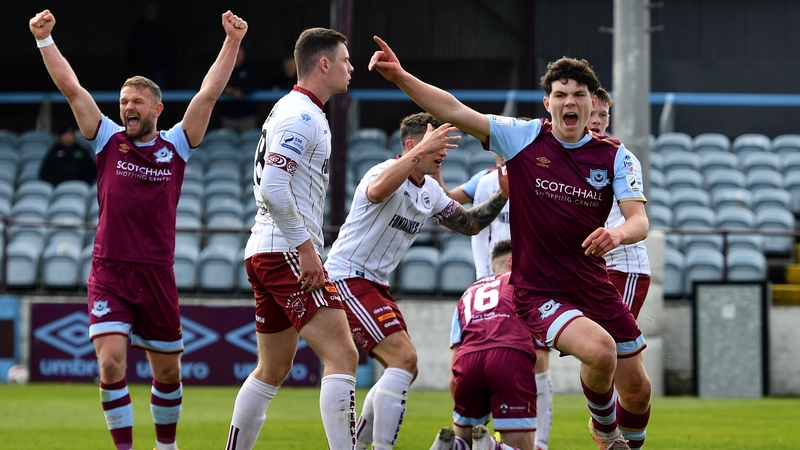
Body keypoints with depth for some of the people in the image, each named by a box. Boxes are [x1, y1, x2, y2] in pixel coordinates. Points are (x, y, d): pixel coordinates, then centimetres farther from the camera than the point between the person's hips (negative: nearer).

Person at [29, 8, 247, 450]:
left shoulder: (176, 146, 5)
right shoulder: (108, 141, 4)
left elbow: (208, 94, -1)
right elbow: (71, 88, -1)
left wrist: (232, 42, -7)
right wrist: (44, 39, -8)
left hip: (157, 275, 1)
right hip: (109, 271, -1)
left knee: (167, 371, 11)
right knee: (111, 363, -16)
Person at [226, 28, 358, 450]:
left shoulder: (296, 111, 19)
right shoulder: (301, 116, -13)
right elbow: (273, 189, -22)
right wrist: (305, 245, -19)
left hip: (266, 253, 11)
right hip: (286, 252, -11)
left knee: (273, 369, 16)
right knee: (342, 356, -15)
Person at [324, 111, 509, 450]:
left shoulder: (430, 192, 10)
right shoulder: (388, 171, -18)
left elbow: (469, 224, 19)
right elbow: (377, 190, -44)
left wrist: (502, 195, 3)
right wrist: (421, 151, -52)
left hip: (374, 283, 10)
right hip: (347, 279, -10)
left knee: (404, 368, 13)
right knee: (404, 359, -20)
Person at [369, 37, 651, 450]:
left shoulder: (615, 156, -1)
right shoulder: (524, 137, -5)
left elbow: (639, 221, -11)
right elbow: (456, 112, -11)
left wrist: (619, 234, -35)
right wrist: (400, 77, -22)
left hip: (595, 289, 4)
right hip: (538, 292, -4)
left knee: (637, 391, 7)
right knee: (600, 351, -29)